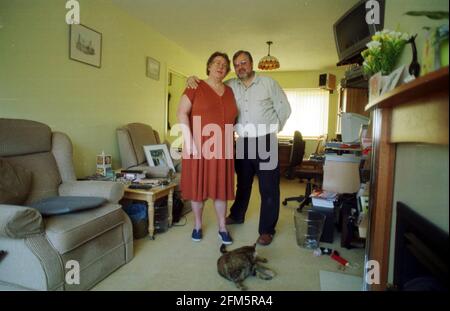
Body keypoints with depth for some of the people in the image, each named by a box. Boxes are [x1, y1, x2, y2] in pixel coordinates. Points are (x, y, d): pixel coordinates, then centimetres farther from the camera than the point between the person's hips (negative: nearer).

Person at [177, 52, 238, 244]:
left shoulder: (229, 91, 13)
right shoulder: (196, 86, -3)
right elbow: (181, 113, -10)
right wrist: (189, 140, -17)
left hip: (222, 147, 4)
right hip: (199, 145, -4)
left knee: (221, 186, 8)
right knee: (198, 185, 5)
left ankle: (222, 228, 20)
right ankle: (197, 226, 23)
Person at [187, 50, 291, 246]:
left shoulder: (268, 83, -1)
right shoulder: (231, 86, 6)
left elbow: (284, 109, 4)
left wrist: (273, 130, 5)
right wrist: (193, 79, -5)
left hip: (265, 142, -3)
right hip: (243, 142, 4)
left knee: (269, 188, -1)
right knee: (243, 183, 19)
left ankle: (267, 230, 10)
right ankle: (237, 216, 38)